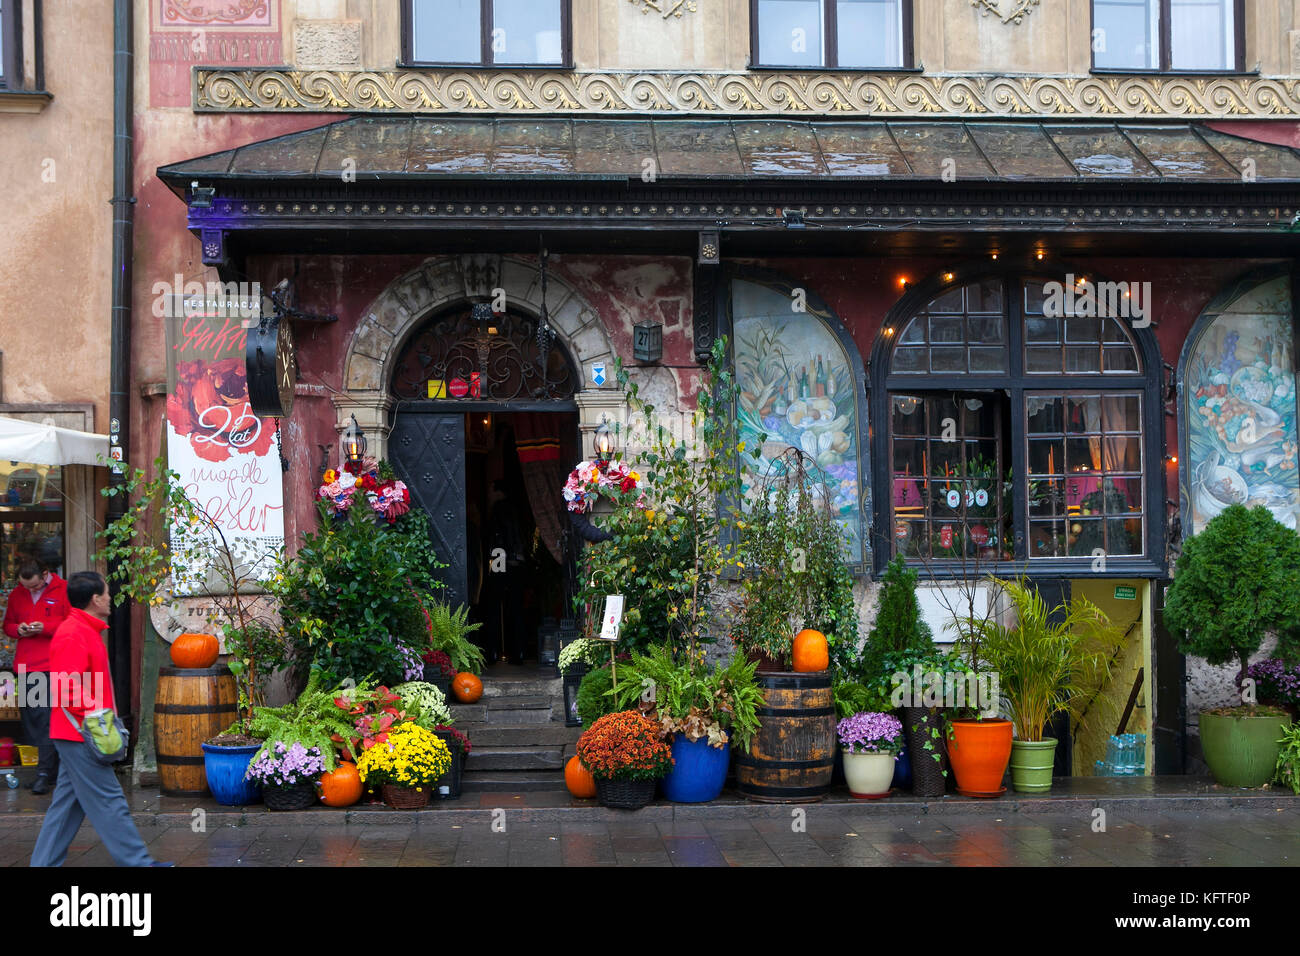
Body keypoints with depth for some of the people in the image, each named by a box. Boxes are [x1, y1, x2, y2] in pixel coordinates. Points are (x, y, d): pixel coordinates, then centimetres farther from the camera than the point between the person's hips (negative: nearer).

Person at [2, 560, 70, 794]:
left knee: (47, 719, -10)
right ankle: (53, 769, 16)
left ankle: (45, 773, -5)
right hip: (25, 667, 6)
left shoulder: (63, 591, -3)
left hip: (52, 667, -6)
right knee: (29, 719, 8)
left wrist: (46, 627, -17)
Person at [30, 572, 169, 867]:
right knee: (109, 802, -4)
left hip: (75, 735, 11)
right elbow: (69, 688, -24)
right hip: (79, 735, -11)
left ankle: (45, 863, 18)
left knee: (69, 803, 13)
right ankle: (137, 862, 1)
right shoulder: (73, 635, -17)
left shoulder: (86, 631, 15)